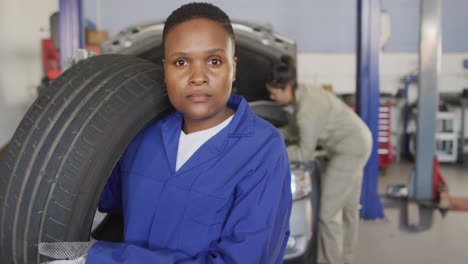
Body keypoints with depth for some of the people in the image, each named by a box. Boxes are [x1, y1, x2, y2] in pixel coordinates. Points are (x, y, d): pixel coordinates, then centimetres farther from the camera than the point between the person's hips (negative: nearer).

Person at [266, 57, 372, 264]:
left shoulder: (306, 110, -28)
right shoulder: (303, 95, 1)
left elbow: (305, 153, -19)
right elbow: (293, 131, 13)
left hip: (350, 150, -10)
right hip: (358, 143, 10)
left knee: (327, 213, -2)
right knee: (349, 208, 20)